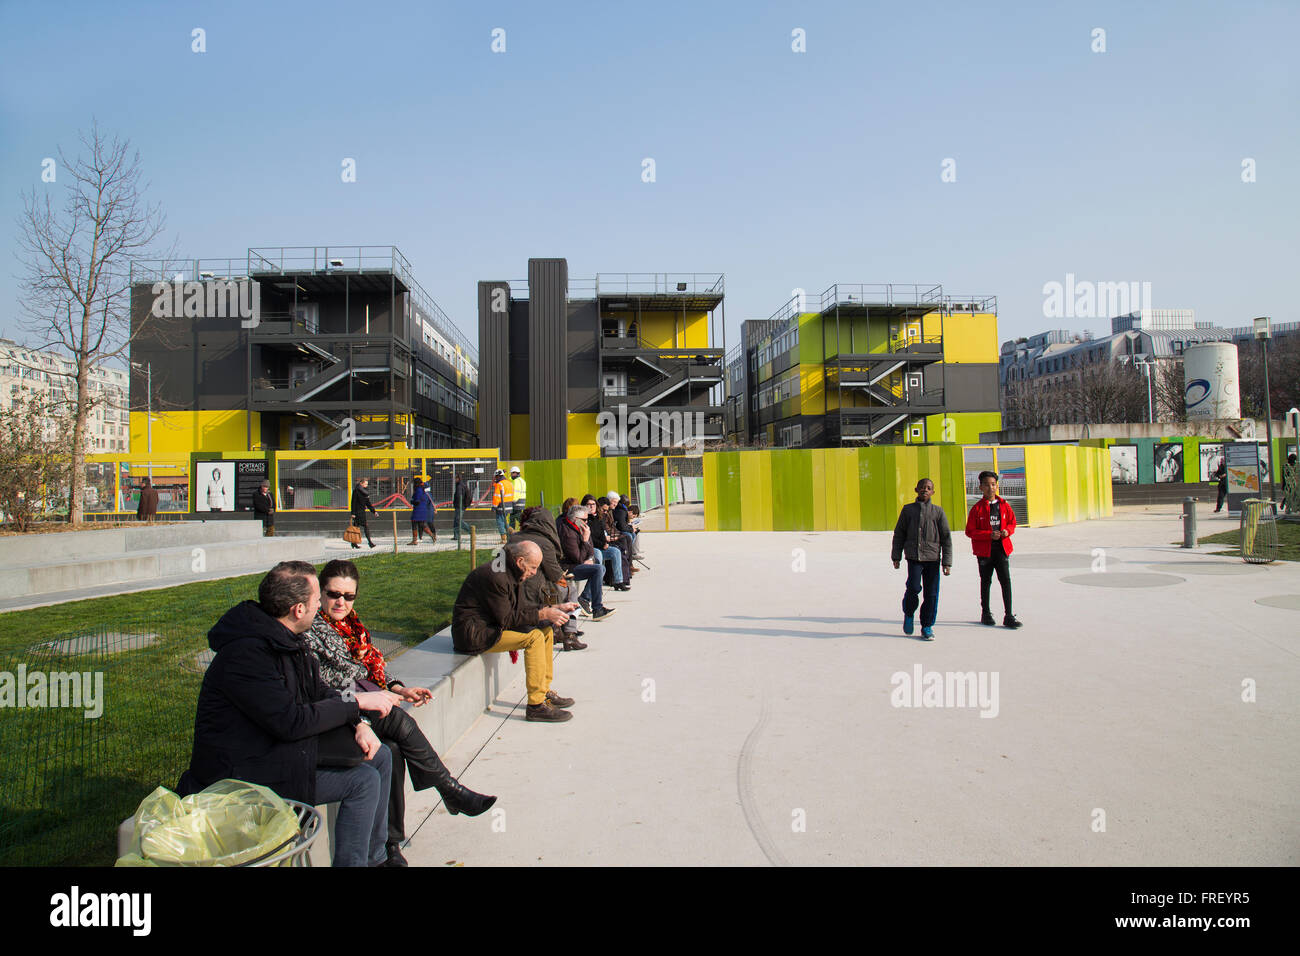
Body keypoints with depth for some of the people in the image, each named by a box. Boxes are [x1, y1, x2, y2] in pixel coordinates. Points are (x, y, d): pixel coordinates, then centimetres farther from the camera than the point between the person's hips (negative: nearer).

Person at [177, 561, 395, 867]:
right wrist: (357, 704, -21)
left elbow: (321, 692, 9)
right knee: (364, 781, -16)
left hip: (281, 752, 10)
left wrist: (359, 724, -8)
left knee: (379, 756, 8)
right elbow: (290, 721, -29)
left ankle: (375, 858, 19)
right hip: (241, 777, -10)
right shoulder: (246, 653, -27)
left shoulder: (286, 641, 3)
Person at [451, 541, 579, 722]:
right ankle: (536, 705, -19)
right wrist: (543, 614, -20)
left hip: (491, 625, 10)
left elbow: (523, 607, 14)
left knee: (546, 631, 5)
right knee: (534, 637, -23)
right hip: (473, 634, -10)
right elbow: (506, 619, -21)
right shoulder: (495, 576, -23)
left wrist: (554, 608, 4)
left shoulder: (513, 573, 7)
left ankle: (544, 692, 11)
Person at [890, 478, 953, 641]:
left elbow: (946, 537, 7)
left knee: (931, 593, 0)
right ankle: (908, 614, 15)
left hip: (932, 558, 1)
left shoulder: (938, 511, 7)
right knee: (914, 587, -15)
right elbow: (899, 534, 13)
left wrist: (947, 562, 2)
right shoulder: (908, 510, 8)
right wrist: (896, 556, 8)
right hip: (913, 557, -1)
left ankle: (927, 626, 14)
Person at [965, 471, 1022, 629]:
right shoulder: (977, 508, -5)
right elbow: (970, 531, -7)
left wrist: (1007, 531, -7)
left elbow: (1012, 522, 15)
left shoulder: (1004, 505, 4)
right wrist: (989, 535, -18)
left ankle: (1008, 616, -1)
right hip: (984, 550, -2)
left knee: (1006, 580, -5)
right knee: (986, 582, 10)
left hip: (1001, 548, 2)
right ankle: (985, 614, 24)